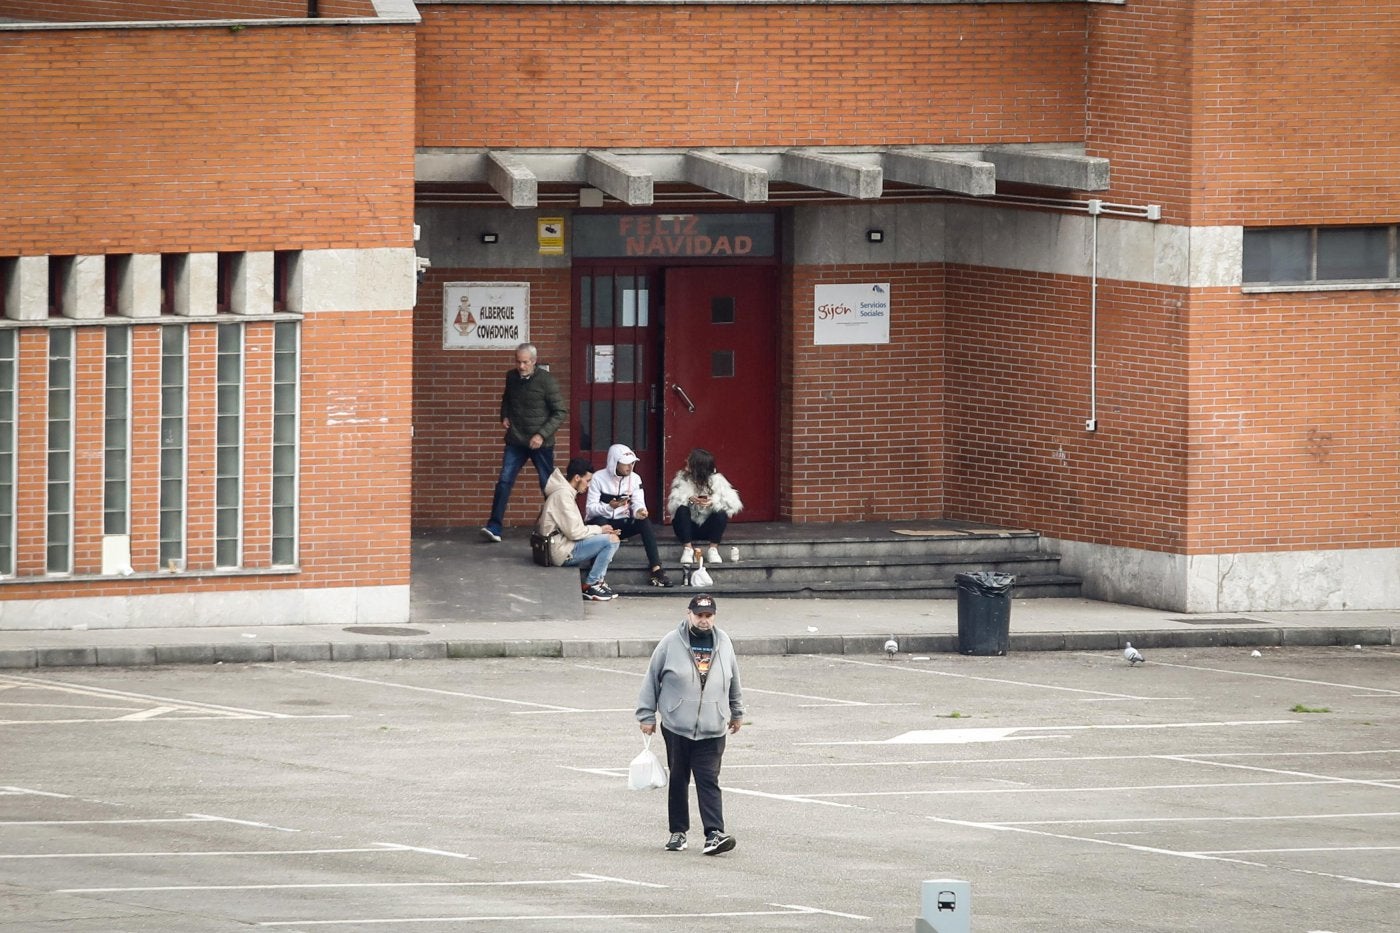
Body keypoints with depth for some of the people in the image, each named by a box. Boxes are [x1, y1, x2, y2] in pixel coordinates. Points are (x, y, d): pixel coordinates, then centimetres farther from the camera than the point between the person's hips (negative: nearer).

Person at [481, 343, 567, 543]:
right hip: (515, 441, 4)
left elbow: (560, 412, -10)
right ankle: (494, 528, -10)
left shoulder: (546, 380, -11)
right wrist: (504, 416, 6)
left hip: (540, 443, -4)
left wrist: (542, 434, -18)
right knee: (504, 482, -7)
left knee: (548, 486, 6)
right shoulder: (511, 377, 4)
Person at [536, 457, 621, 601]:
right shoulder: (563, 495, -16)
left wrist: (598, 530, 6)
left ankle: (599, 581, 8)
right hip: (562, 553, -10)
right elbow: (574, 532, -20)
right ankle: (589, 586, -10)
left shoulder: (564, 492, 17)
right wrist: (599, 529, -6)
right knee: (612, 540, -15)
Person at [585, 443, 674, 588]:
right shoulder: (599, 478, -10)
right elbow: (590, 508, -16)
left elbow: (638, 504, -5)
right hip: (600, 523, -4)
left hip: (622, 524, 4)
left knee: (645, 521, -24)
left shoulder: (634, 479, 3)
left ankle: (656, 570, -31)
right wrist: (610, 507, -35)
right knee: (601, 522, -38)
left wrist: (640, 511, -30)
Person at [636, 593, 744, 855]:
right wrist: (647, 715, 3)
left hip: (712, 731, 1)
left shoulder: (723, 644, 8)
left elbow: (734, 682, 22)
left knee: (709, 782, -8)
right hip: (676, 728, -1)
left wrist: (737, 712, 30)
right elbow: (652, 680, 4)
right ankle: (678, 831, 19)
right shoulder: (671, 644, -2)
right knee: (678, 780, 8)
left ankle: (714, 834, -15)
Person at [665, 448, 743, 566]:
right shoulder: (682, 479, -2)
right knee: (682, 510, -27)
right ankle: (687, 549, -21)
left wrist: (714, 501, -35)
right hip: (689, 528, 1)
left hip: (708, 528, -1)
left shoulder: (716, 480, -6)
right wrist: (689, 499, -33)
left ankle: (713, 550, -18)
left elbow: (733, 503, -17)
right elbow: (672, 504, -14)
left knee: (721, 514, -27)